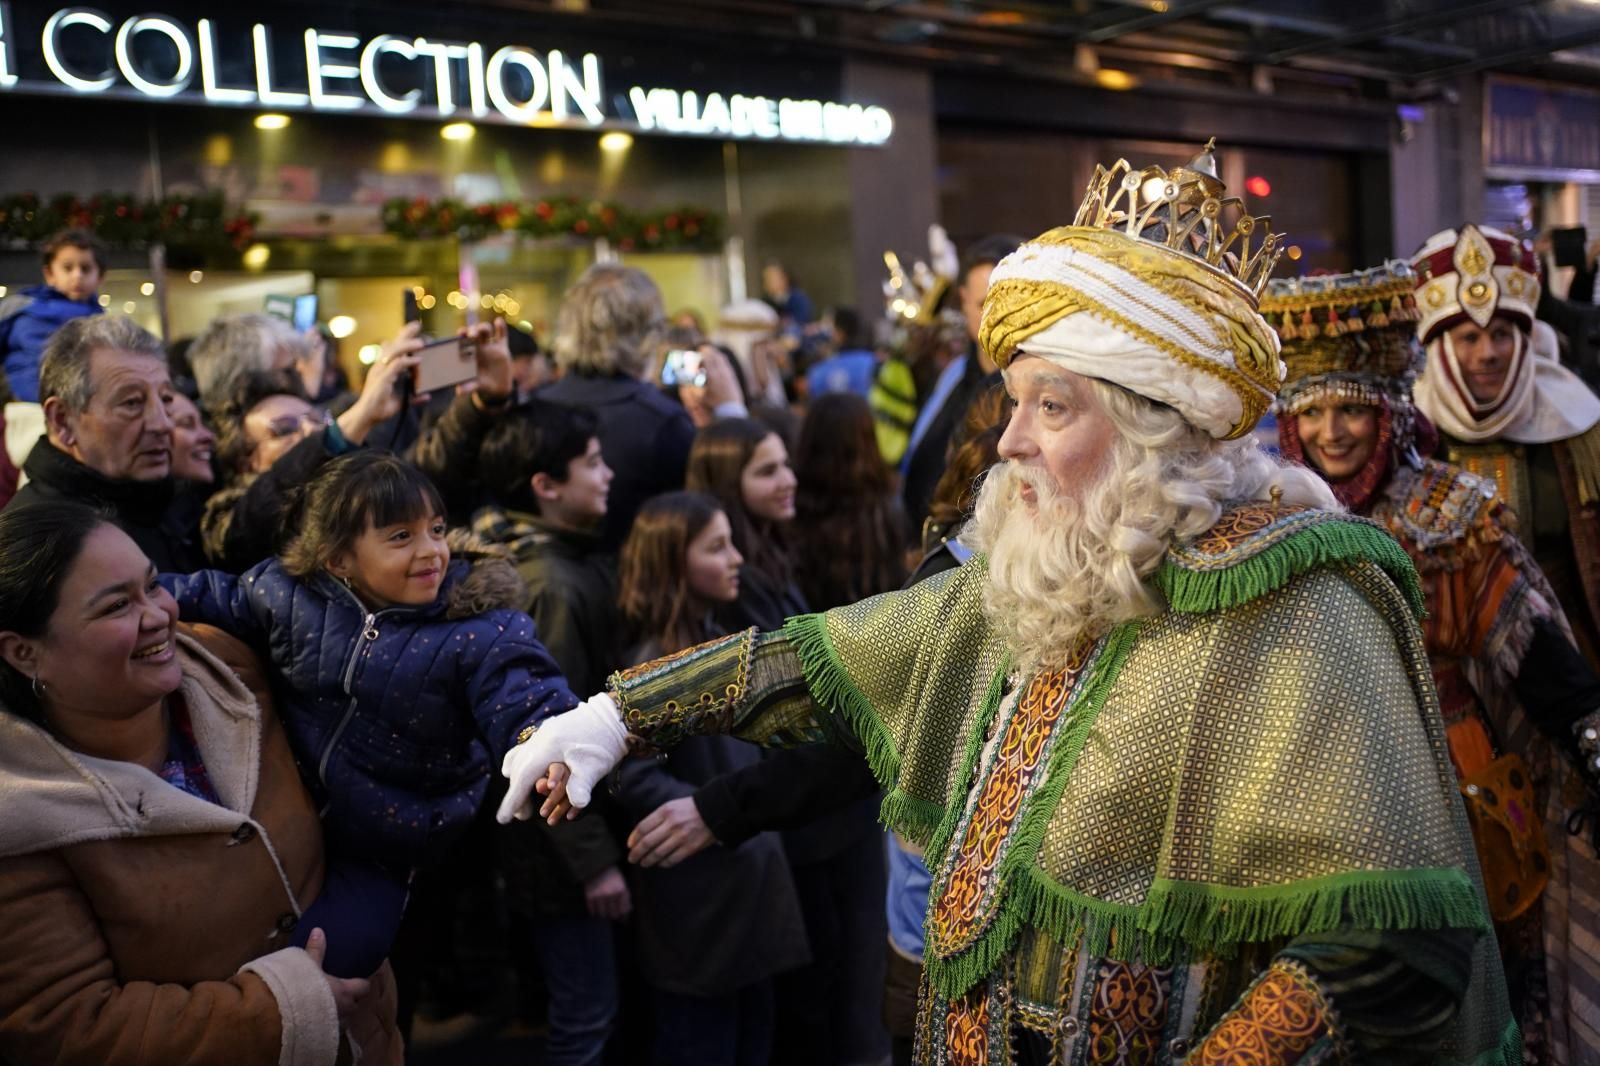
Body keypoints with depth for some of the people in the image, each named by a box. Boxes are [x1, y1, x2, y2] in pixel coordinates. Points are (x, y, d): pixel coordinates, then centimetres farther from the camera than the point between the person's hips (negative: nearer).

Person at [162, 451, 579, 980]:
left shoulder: (481, 630, -18)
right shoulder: (290, 595, -6)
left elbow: (530, 706, -27)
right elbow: (214, 598, 13)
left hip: (376, 854, -3)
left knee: (338, 951, -13)